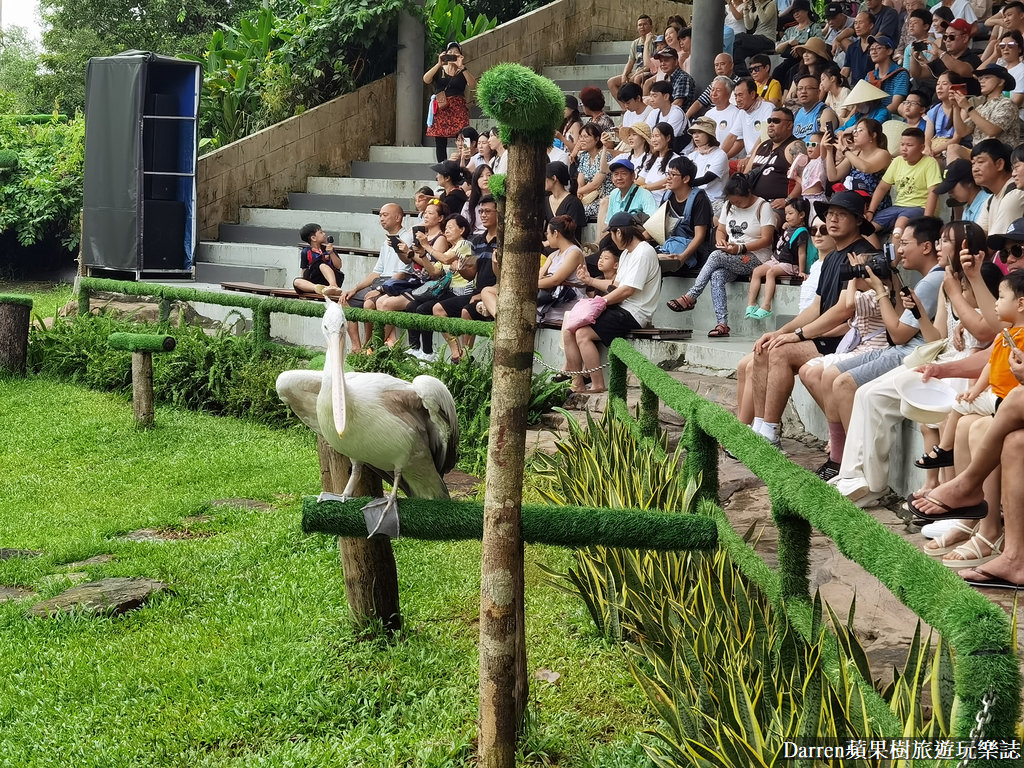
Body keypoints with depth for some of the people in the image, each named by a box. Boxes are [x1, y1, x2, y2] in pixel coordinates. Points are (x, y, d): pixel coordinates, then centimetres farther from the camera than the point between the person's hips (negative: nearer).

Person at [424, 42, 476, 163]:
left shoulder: (463, 72, 11)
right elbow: (426, 79, -5)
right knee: (440, 143, -2)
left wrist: (461, 67, -15)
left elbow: (473, 84, -8)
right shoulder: (439, 70, 14)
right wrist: (439, 64, -13)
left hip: (458, 109, -1)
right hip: (440, 109, 1)